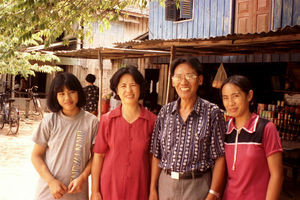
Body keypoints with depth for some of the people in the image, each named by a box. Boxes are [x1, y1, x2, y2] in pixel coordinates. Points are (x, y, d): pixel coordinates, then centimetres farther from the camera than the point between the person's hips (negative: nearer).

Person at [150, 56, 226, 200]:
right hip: (165, 184, 3)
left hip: (197, 187, -3)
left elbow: (219, 157, -7)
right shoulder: (165, 111, 3)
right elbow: (156, 154, 5)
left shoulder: (212, 113, -6)